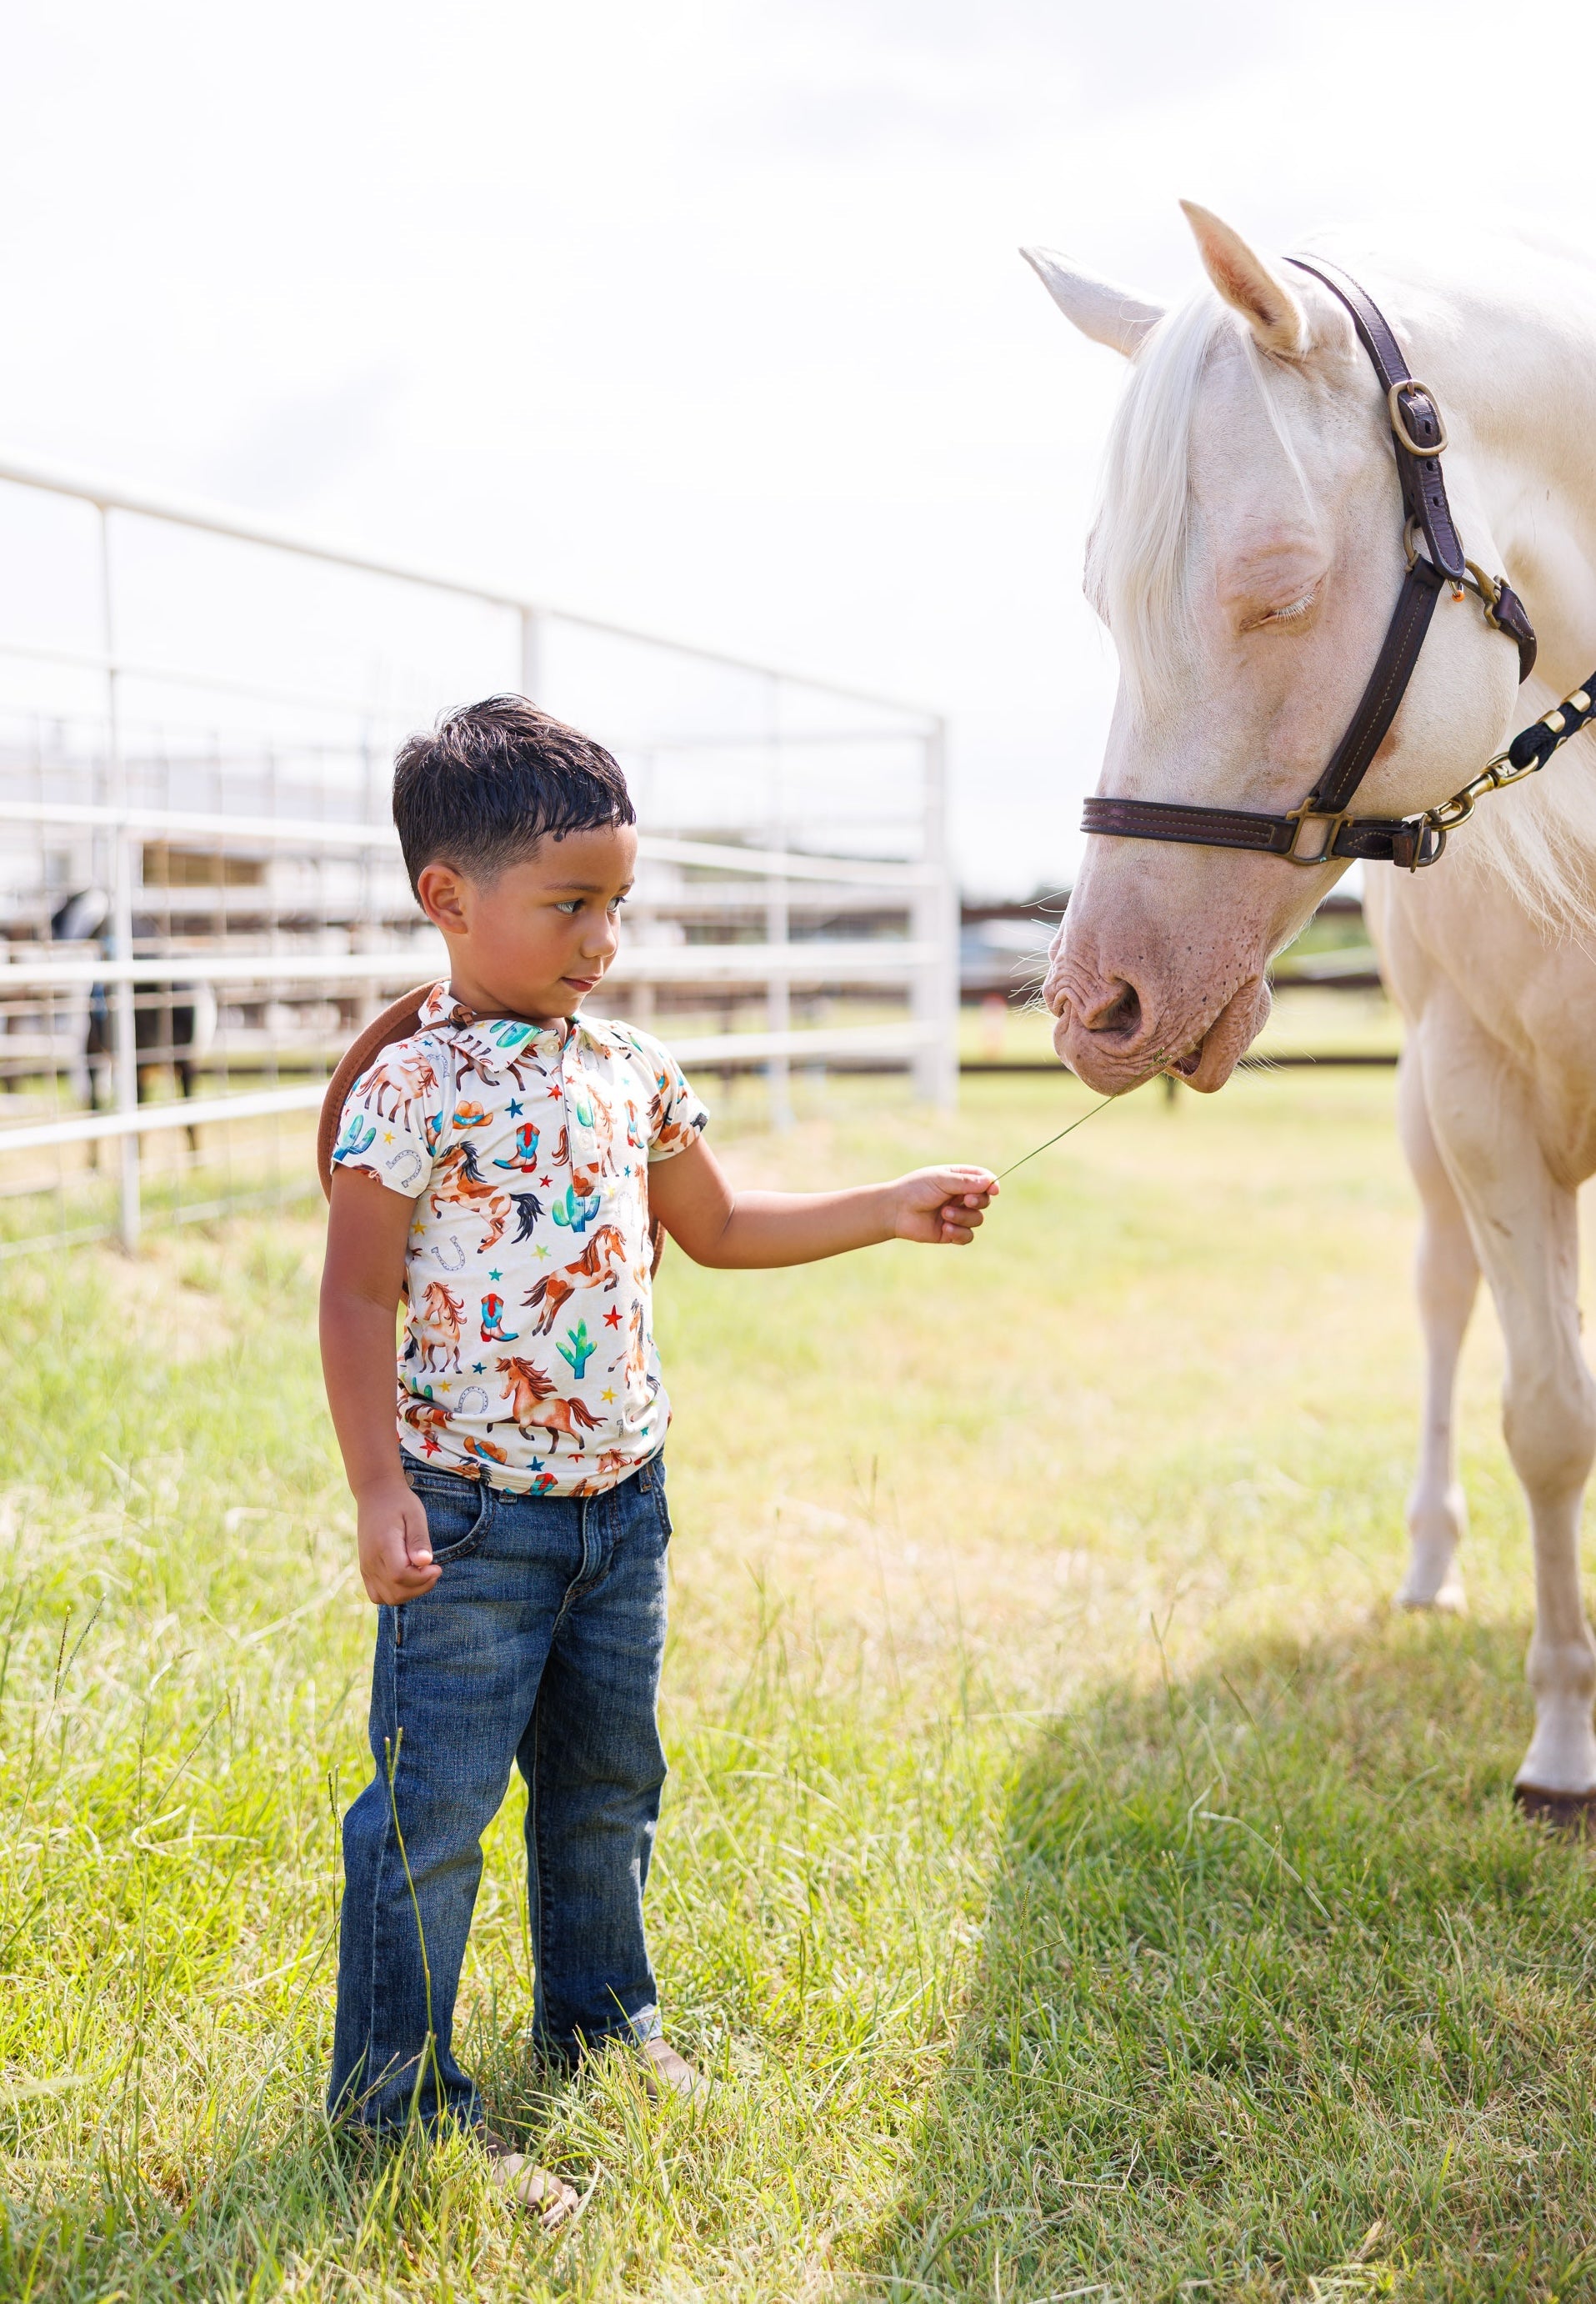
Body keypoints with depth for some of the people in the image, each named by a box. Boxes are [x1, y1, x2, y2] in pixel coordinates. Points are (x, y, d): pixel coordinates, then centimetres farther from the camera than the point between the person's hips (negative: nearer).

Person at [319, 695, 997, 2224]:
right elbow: (359, 1296, -13)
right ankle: (395, 2097, 14)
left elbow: (719, 1230, 20)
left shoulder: (631, 1072, 7)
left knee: (608, 1780, 19)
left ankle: (599, 2014, 39)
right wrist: (379, 1494, -18)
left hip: (620, 1501, 7)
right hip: (470, 1512, -6)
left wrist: (892, 1213, 15)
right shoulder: (412, 1090, -13)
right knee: (434, 1809, -1)